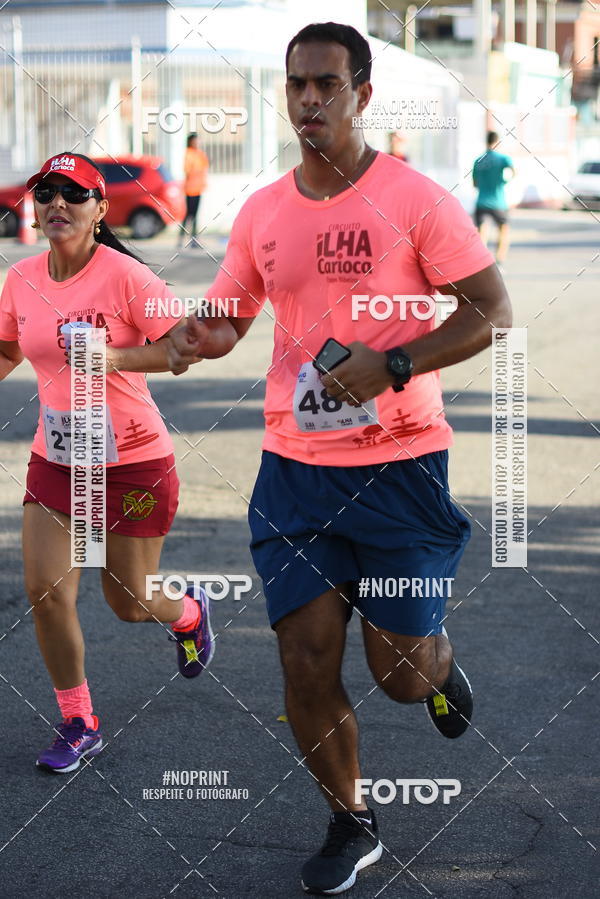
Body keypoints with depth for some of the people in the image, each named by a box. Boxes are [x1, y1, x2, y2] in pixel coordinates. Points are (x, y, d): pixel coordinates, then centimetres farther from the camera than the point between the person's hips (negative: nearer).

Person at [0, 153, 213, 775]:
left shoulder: (126, 276, -17)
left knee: (129, 603, 7)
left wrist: (114, 358, -30)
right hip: (55, 460, 4)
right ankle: (78, 725, 15)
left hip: (133, 461, -4)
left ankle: (188, 613, 45)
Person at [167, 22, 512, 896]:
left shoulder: (416, 200, -8)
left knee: (402, 672, -1)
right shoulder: (262, 213, 6)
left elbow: (491, 311, -7)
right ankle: (351, 825, 25)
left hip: (401, 462, -4)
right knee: (307, 666, 3)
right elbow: (227, 315, 16)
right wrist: (197, 336, -9)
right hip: (295, 465, 4)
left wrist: (393, 366, -20)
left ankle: (441, 661, 38)